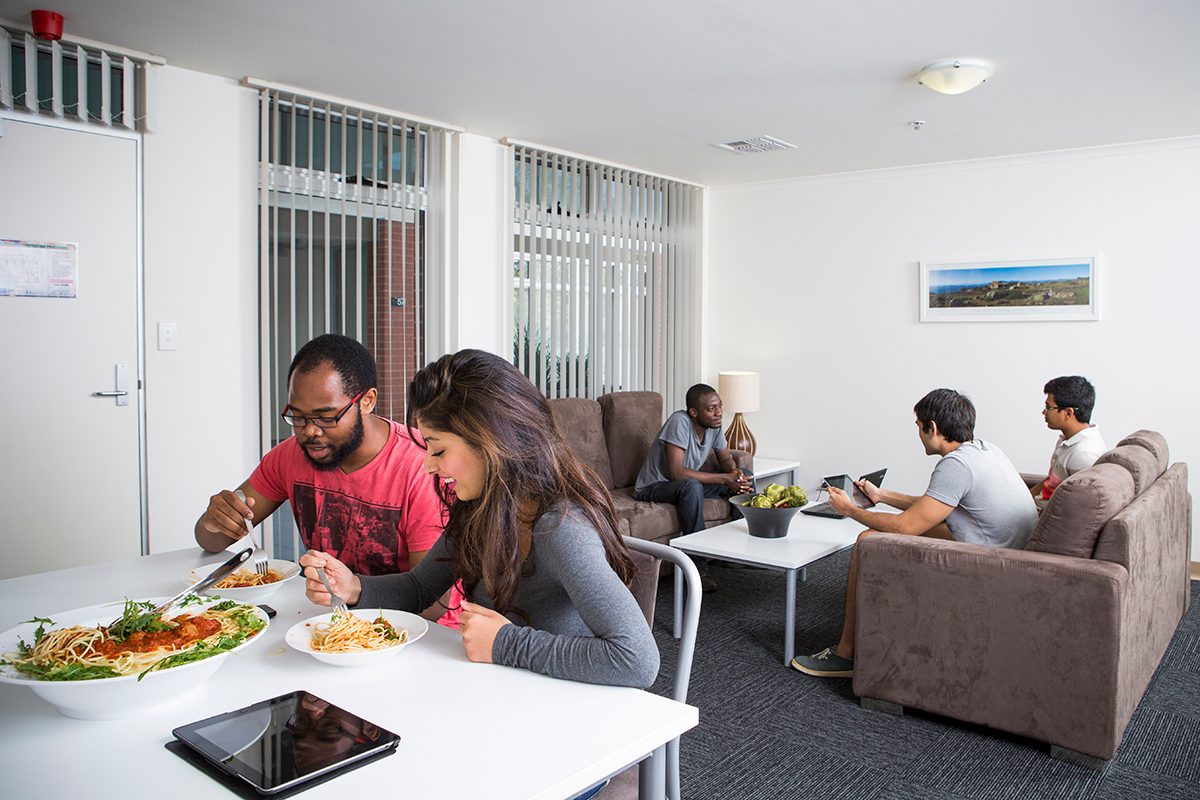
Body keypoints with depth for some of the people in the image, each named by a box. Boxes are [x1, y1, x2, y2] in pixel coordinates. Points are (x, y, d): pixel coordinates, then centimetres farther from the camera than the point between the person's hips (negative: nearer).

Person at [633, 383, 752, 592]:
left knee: (744, 478, -1)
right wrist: (724, 478, -31)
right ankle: (698, 567, -29)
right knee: (692, 486, -39)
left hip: (686, 486, 8)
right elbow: (676, 472, -33)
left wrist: (734, 472, -15)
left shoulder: (713, 424, -4)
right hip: (653, 487, -8)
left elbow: (725, 458, 10)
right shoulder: (680, 422, -27)